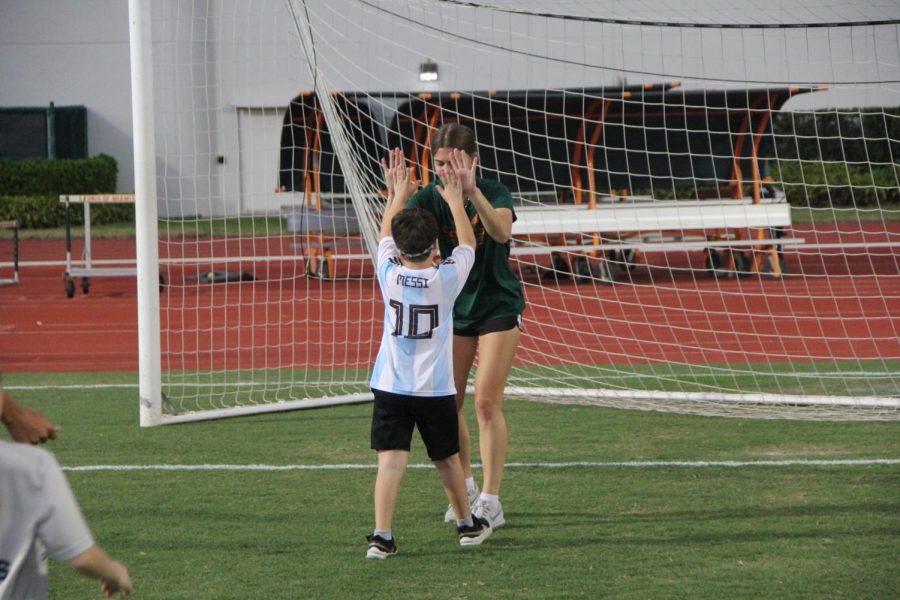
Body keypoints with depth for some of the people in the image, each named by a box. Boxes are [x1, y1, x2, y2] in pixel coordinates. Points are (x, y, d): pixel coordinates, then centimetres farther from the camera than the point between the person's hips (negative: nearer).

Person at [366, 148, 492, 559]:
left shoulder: (390, 276, -5)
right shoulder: (447, 278, -8)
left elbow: (385, 235, 15)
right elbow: (468, 244, 12)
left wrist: (398, 194, 26)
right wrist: (454, 201, 22)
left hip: (391, 386, 0)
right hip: (436, 387, 0)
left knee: (391, 459, -8)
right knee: (447, 458, 16)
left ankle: (381, 535, -18)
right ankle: (467, 524, 33)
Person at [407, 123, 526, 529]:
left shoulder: (494, 192, -16)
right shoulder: (430, 197, -10)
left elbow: (501, 231, -39)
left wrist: (471, 191, -55)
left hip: (498, 306, -4)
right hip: (453, 308, 4)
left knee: (487, 402, -10)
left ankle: (490, 501, -6)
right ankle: (465, 488, 22)